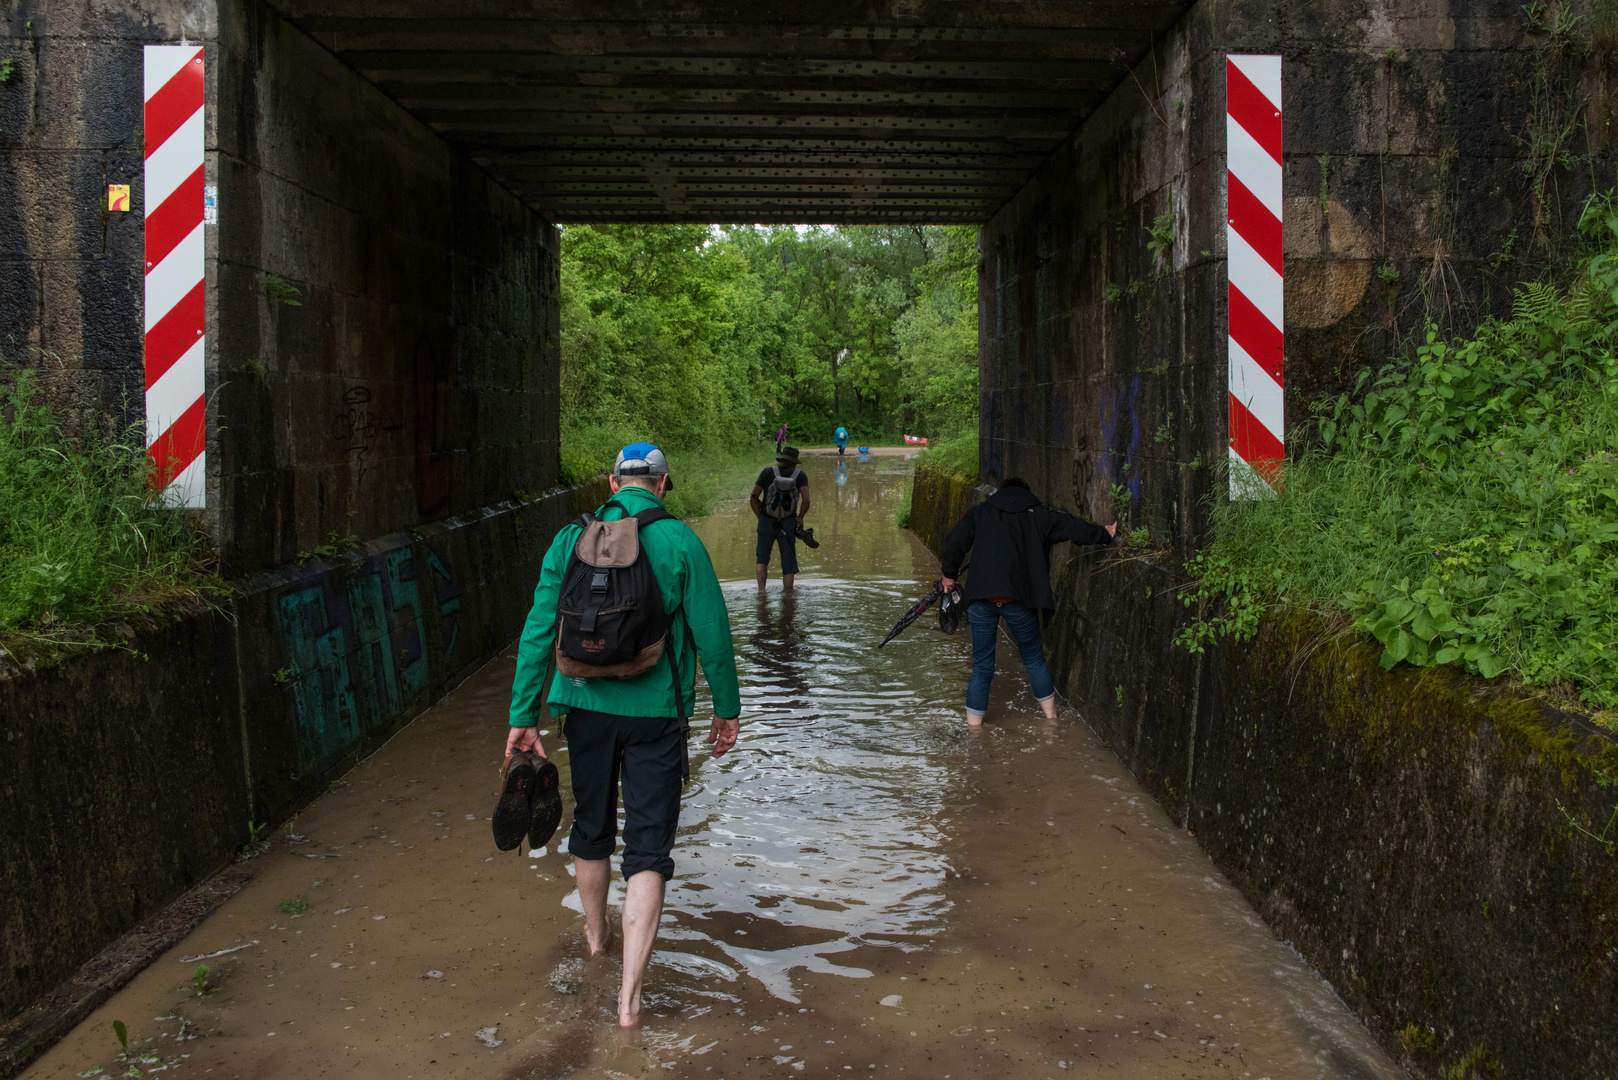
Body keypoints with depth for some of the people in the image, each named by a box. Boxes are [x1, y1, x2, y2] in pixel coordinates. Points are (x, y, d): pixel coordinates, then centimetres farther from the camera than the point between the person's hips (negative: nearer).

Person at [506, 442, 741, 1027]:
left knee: (592, 825, 24)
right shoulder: (679, 542, -9)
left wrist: (523, 716, 2)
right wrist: (727, 709, 5)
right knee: (648, 847, 2)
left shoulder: (571, 539, -1)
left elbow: (538, 632, -2)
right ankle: (630, 994, -4)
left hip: (588, 707, 3)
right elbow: (711, 633, -7)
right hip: (656, 713, -3)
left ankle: (596, 932, 47)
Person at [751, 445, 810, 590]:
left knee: (762, 560, 16)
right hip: (788, 523, 0)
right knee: (788, 564, 8)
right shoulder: (799, 475, -2)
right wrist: (800, 517, 1)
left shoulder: (768, 472, -3)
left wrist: (760, 517, 5)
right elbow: (806, 500, -14)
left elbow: (753, 498, -6)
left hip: (766, 522, 0)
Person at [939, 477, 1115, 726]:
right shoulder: (1038, 515, 12)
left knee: (981, 667, 9)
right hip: (1019, 600, -1)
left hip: (981, 599, 1)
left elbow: (954, 543, 7)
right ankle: (1051, 717, 30)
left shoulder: (979, 512, 14)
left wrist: (949, 574, 22)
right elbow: (1074, 528, 12)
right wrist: (1105, 535, 28)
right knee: (1034, 659, 18)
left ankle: (973, 727, 10)